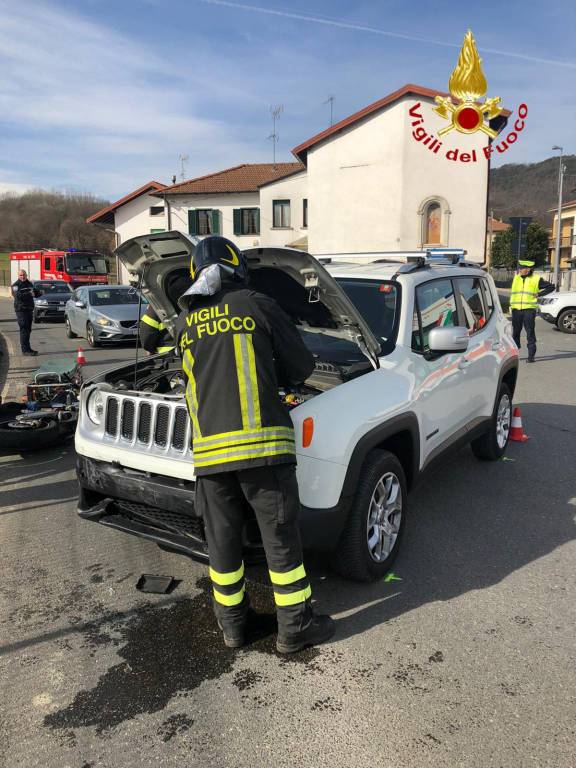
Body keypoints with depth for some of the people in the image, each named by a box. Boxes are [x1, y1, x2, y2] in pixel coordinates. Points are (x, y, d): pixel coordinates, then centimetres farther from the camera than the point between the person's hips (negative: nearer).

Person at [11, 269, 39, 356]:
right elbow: (18, 295, -21)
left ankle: (27, 348, 21)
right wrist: (29, 294, -25)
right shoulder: (16, 285, -6)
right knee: (24, 329, -11)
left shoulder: (29, 284, 17)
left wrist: (39, 292, 4)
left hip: (29, 309, 8)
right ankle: (25, 350, -12)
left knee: (28, 329, 13)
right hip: (21, 310, -8)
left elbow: (35, 292, 26)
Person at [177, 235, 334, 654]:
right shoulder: (258, 305, 1)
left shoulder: (185, 323, 14)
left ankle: (232, 624, 31)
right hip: (261, 442, -4)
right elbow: (302, 366, 2)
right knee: (281, 538, 9)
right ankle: (296, 627, 21)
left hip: (209, 449, 4)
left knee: (222, 540, 16)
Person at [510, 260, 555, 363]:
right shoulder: (516, 278, 13)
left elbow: (551, 287, 6)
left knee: (530, 333, -3)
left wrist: (539, 294, -2)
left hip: (529, 309, -4)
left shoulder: (536, 279, 1)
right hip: (516, 309, 4)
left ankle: (531, 355, 1)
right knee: (515, 332, 7)